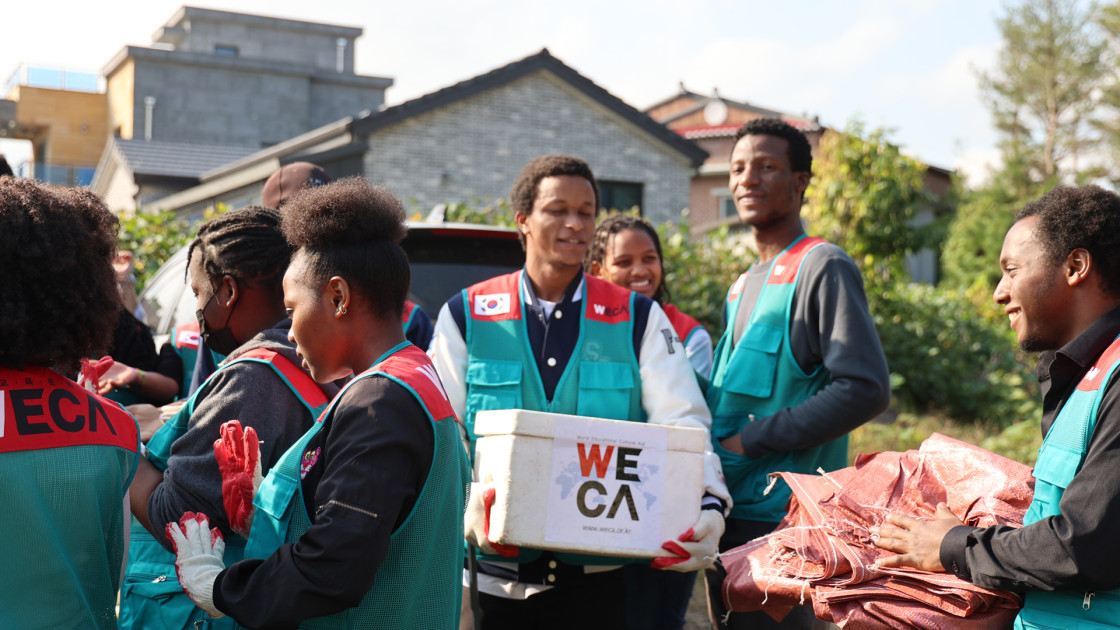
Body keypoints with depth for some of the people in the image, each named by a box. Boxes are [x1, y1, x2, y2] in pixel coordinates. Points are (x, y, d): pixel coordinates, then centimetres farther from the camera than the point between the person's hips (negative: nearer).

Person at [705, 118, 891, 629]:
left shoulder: (822, 267, -8)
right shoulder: (742, 287, 18)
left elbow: (865, 389, -18)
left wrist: (755, 440, -17)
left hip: (777, 516, -8)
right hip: (726, 516, 8)